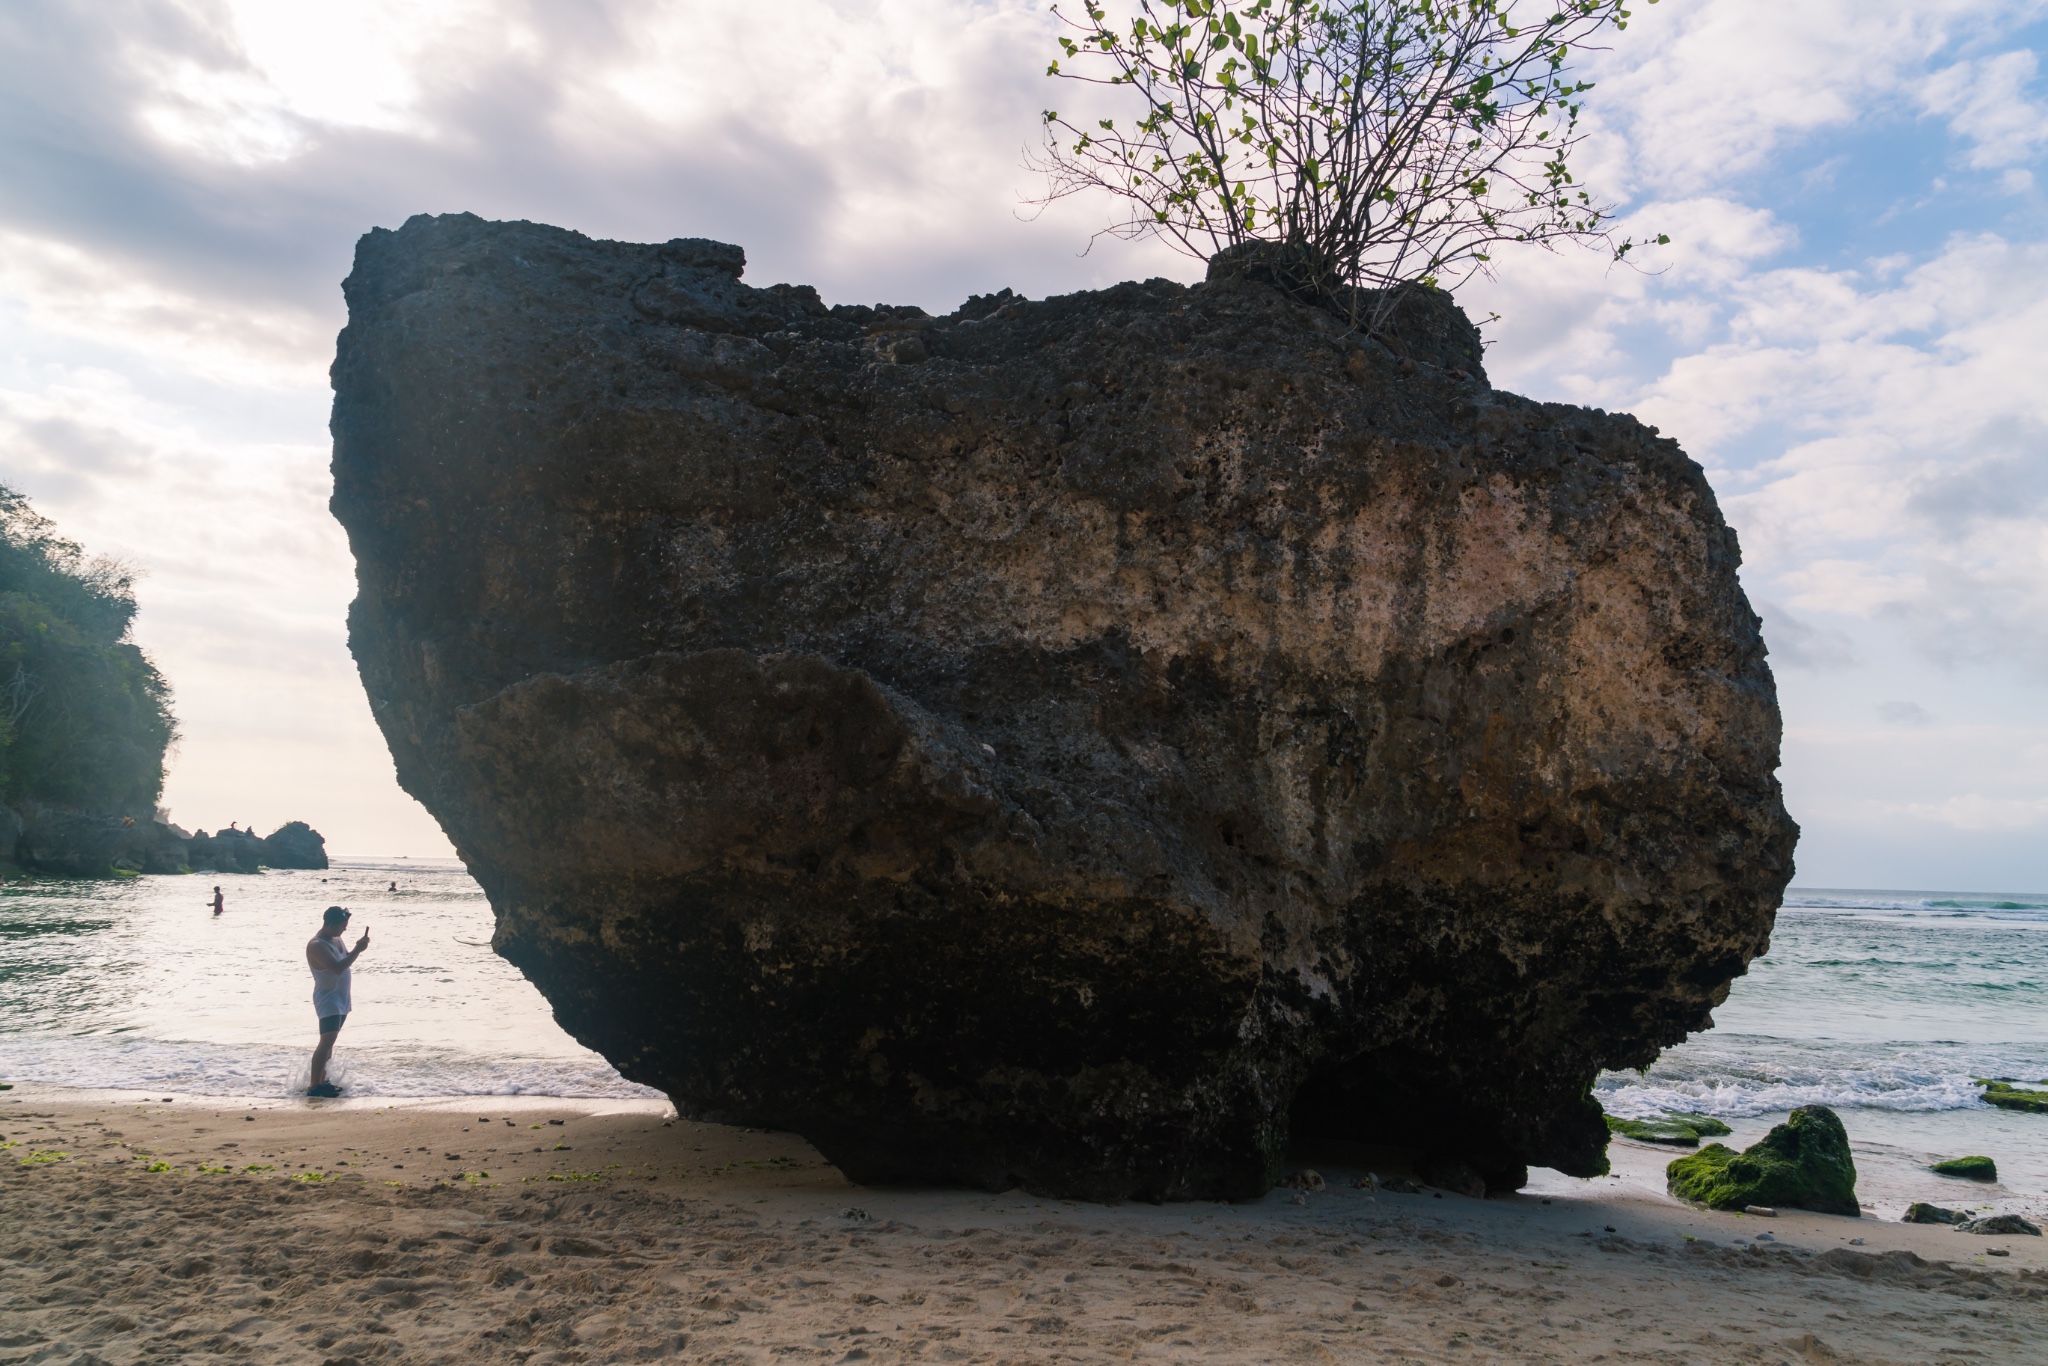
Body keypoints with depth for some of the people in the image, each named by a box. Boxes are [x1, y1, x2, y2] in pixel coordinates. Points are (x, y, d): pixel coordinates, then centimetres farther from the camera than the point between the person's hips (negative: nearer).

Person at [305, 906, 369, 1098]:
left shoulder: (336, 939, 9)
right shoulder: (316, 945, -20)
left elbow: (345, 961, 20)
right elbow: (337, 968, -29)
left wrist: (357, 949, 1)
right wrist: (358, 950, -26)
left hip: (341, 999, 10)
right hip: (328, 1000, -10)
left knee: (330, 1042, 14)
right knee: (327, 1042, -17)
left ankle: (322, 1081, 21)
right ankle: (314, 1087, -18)